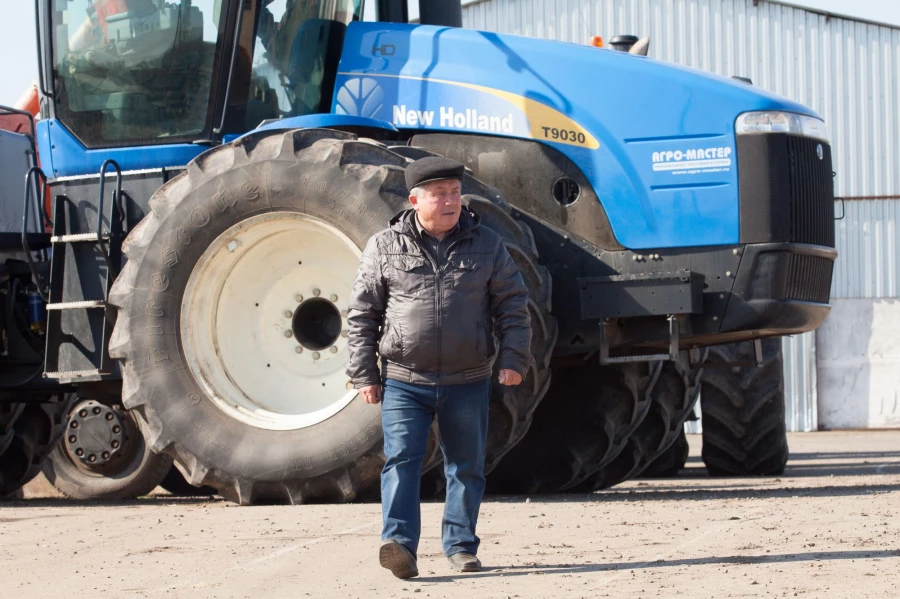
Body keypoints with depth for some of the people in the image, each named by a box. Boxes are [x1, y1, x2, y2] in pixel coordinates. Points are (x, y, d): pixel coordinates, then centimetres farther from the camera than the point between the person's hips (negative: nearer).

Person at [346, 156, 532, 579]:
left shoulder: (486, 245, 5)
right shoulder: (384, 248, 1)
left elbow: (512, 304, 8)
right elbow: (362, 313, 4)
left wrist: (513, 359, -3)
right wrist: (363, 374, 1)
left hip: (468, 381, 2)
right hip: (404, 381, -2)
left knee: (466, 465, 8)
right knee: (401, 460, -13)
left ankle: (460, 546, 19)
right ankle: (399, 544, -19)